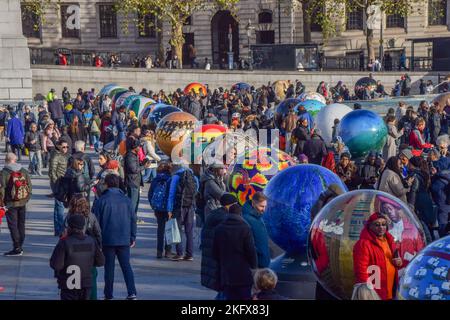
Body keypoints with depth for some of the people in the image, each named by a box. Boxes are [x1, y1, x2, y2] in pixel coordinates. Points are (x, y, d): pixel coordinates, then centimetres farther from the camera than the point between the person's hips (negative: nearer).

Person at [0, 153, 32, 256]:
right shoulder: (24, 171, 3)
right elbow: (30, 187, 6)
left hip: (10, 204, -5)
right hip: (22, 203, 5)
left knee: (13, 225, 0)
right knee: (21, 225, 14)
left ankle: (17, 248, -2)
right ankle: (20, 246, 21)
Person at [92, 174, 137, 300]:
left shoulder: (101, 201, -5)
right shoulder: (126, 200, 3)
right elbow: (133, 220, 6)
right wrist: (133, 237, 13)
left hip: (107, 240, -2)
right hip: (124, 240, 2)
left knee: (109, 267, 7)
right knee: (126, 266, 8)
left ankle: (108, 295, 12)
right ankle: (132, 293, -1)